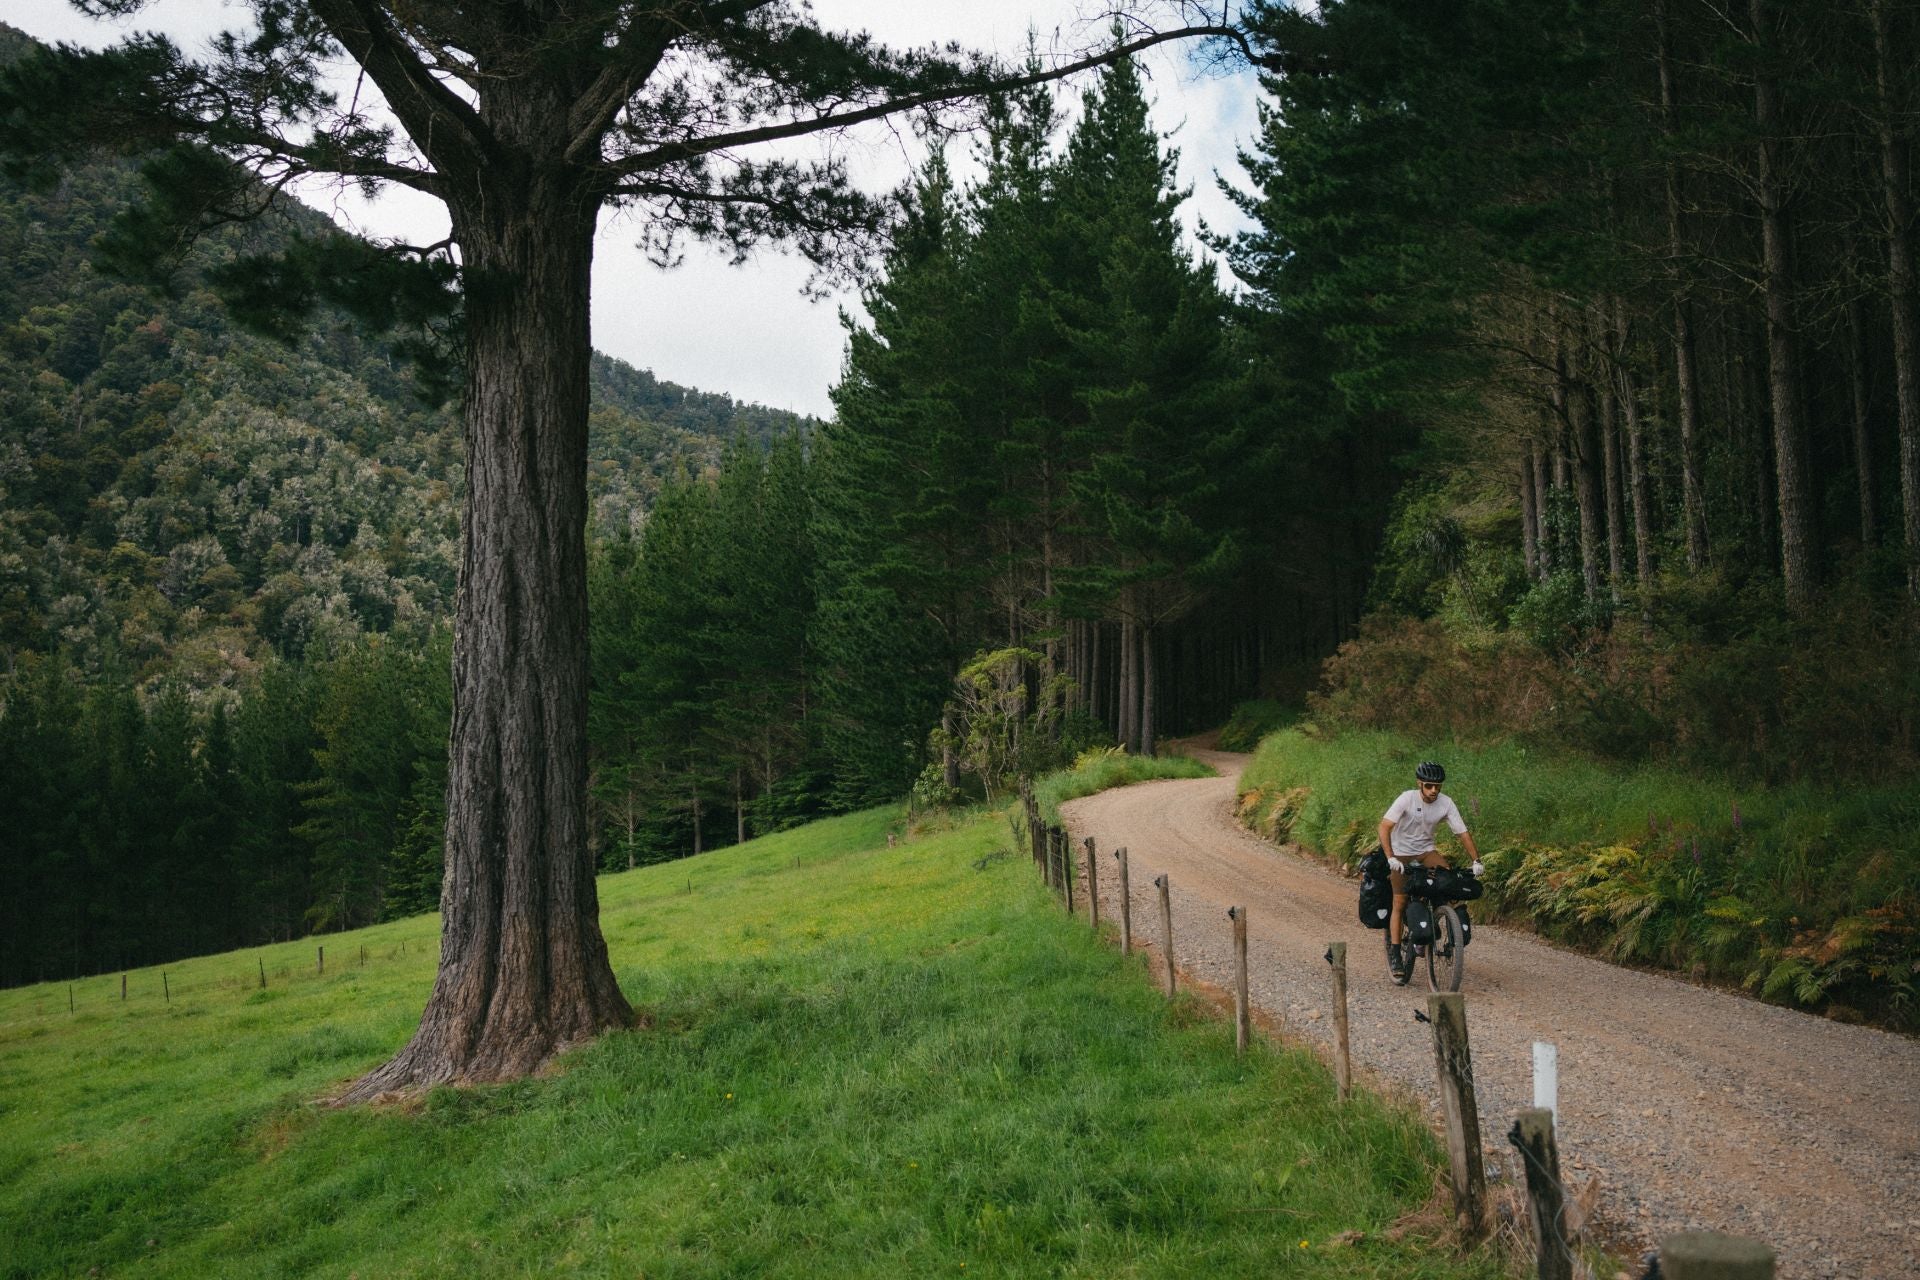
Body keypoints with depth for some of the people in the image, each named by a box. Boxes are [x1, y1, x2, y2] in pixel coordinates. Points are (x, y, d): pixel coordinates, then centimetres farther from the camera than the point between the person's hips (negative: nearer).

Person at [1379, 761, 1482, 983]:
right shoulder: (1407, 799, -24)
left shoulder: (1446, 803, -15)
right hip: (1401, 853, -3)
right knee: (1400, 904, -6)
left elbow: (1463, 833, -12)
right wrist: (1390, 858, -39)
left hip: (1426, 851, 3)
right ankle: (1395, 956, 2)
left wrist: (1476, 860, -23)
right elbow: (1384, 827, -29)